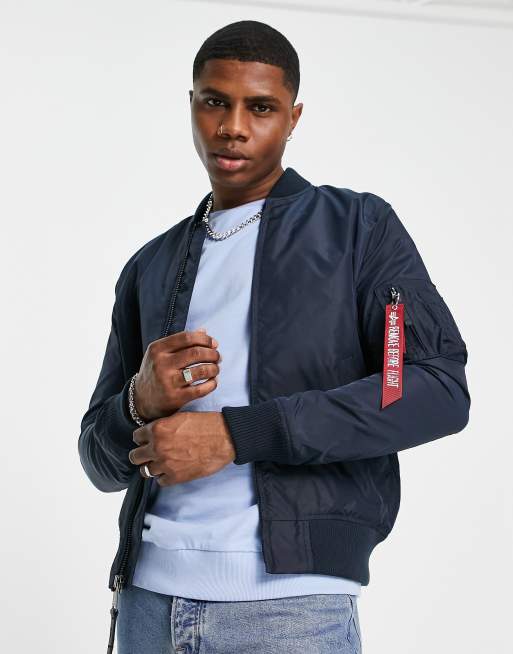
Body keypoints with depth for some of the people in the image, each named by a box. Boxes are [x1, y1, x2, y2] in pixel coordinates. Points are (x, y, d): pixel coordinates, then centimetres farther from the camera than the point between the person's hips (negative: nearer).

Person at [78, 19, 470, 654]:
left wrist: (233, 434, -15)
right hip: (148, 596, 4)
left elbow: (439, 390, -11)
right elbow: (103, 460, 17)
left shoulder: (359, 227, 3)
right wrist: (141, 403, -7)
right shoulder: (149, 268, 15)